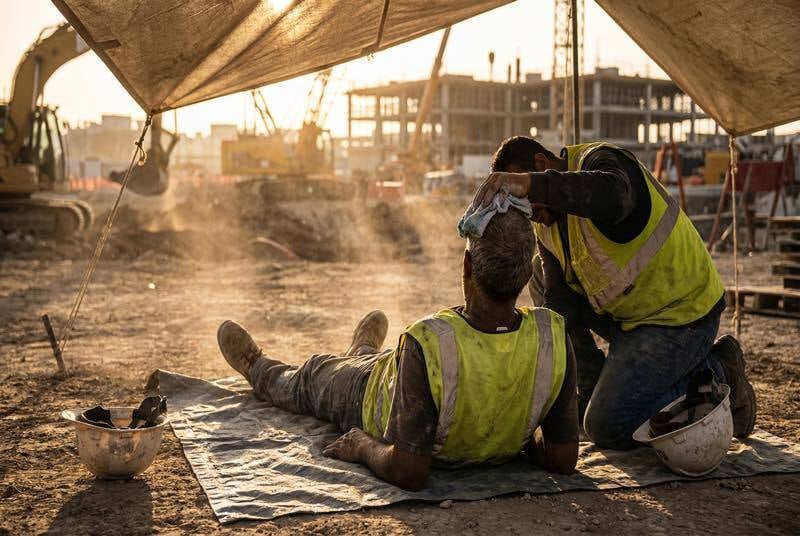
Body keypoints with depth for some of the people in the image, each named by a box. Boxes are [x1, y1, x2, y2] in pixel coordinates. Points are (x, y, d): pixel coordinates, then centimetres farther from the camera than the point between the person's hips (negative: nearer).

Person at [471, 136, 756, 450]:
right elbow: (562, 307, -4)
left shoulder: (601, 161, -19)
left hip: (683, 315, -9)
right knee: (544, 275, 7)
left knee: (606, 427, -14)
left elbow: (612, 199, -47)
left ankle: (715, 380, 2)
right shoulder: (546, 224, 5)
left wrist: (531, 185, -56)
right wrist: (589, 390, -11)